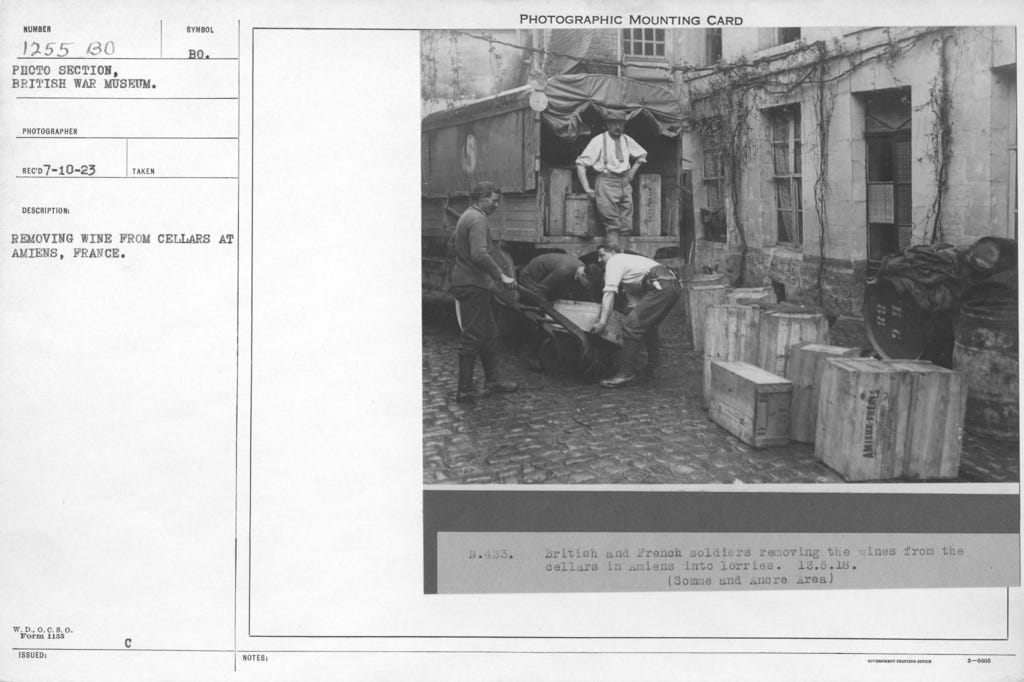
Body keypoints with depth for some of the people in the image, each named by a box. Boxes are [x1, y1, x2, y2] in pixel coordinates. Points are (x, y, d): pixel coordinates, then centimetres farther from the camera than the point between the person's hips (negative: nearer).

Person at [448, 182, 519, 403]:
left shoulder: (467, 216, 16)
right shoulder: (478, 220, -17)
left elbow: (452, 245, 24)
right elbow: (480, 255, -29)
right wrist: (501, 276, -22)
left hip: (465, 283, 11)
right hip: (473, 285, -11)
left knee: (489, 333, 17)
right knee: (472, 337, -5)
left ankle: (492, 380, 24)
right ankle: (465, 390, -1)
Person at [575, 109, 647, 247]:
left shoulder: (627, 140, 11)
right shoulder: (599, 140, -4)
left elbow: (642, 155, 32)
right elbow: (581, 163, -6)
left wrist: (633, 170, 17)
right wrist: (587, 188, -11)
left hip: (625, 183, 5)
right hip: (606, 183, -5)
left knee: (626, 228, 2)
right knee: (612, 227, -13)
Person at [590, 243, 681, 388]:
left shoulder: (615, 261, 7)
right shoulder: (628, 259, 35)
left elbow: (609, 293, -7)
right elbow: (634, 301, 31)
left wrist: (602, 322, -10)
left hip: (661, 287, -10)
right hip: (675, 286, 10)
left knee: (631, 325, -11)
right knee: (648, 325, 27)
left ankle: (626, 373, -11)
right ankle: (652, 368, 34)